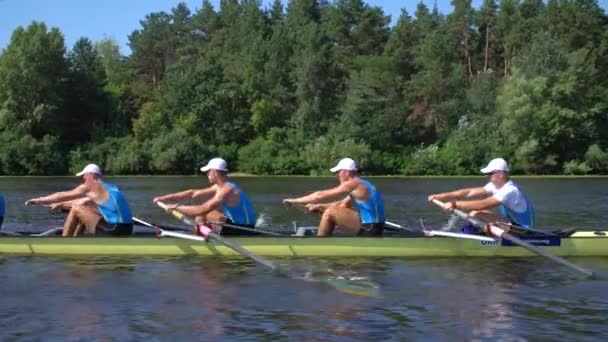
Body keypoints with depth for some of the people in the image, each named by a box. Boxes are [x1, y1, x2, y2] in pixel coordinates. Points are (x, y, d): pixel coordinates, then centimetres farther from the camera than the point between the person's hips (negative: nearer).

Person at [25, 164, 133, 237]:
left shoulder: (90, 187, 0)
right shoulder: (109, 188, 23)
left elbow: (62, 195, 9)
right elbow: (83, 202, 36)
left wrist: (39, 200, 21)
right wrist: (61, 205, 40)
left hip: (113, 231, -9)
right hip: (126, 231, 9)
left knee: (76, 210, 1)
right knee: (84, 210, 25)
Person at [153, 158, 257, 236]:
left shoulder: (227, 190, -23)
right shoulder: (219, 187, 7)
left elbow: (203, 209, -29)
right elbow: (193, 193, 10)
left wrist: (177, 207, -20)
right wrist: (166, 198, 8)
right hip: (236, 224, 10)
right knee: (201, 216, 13)